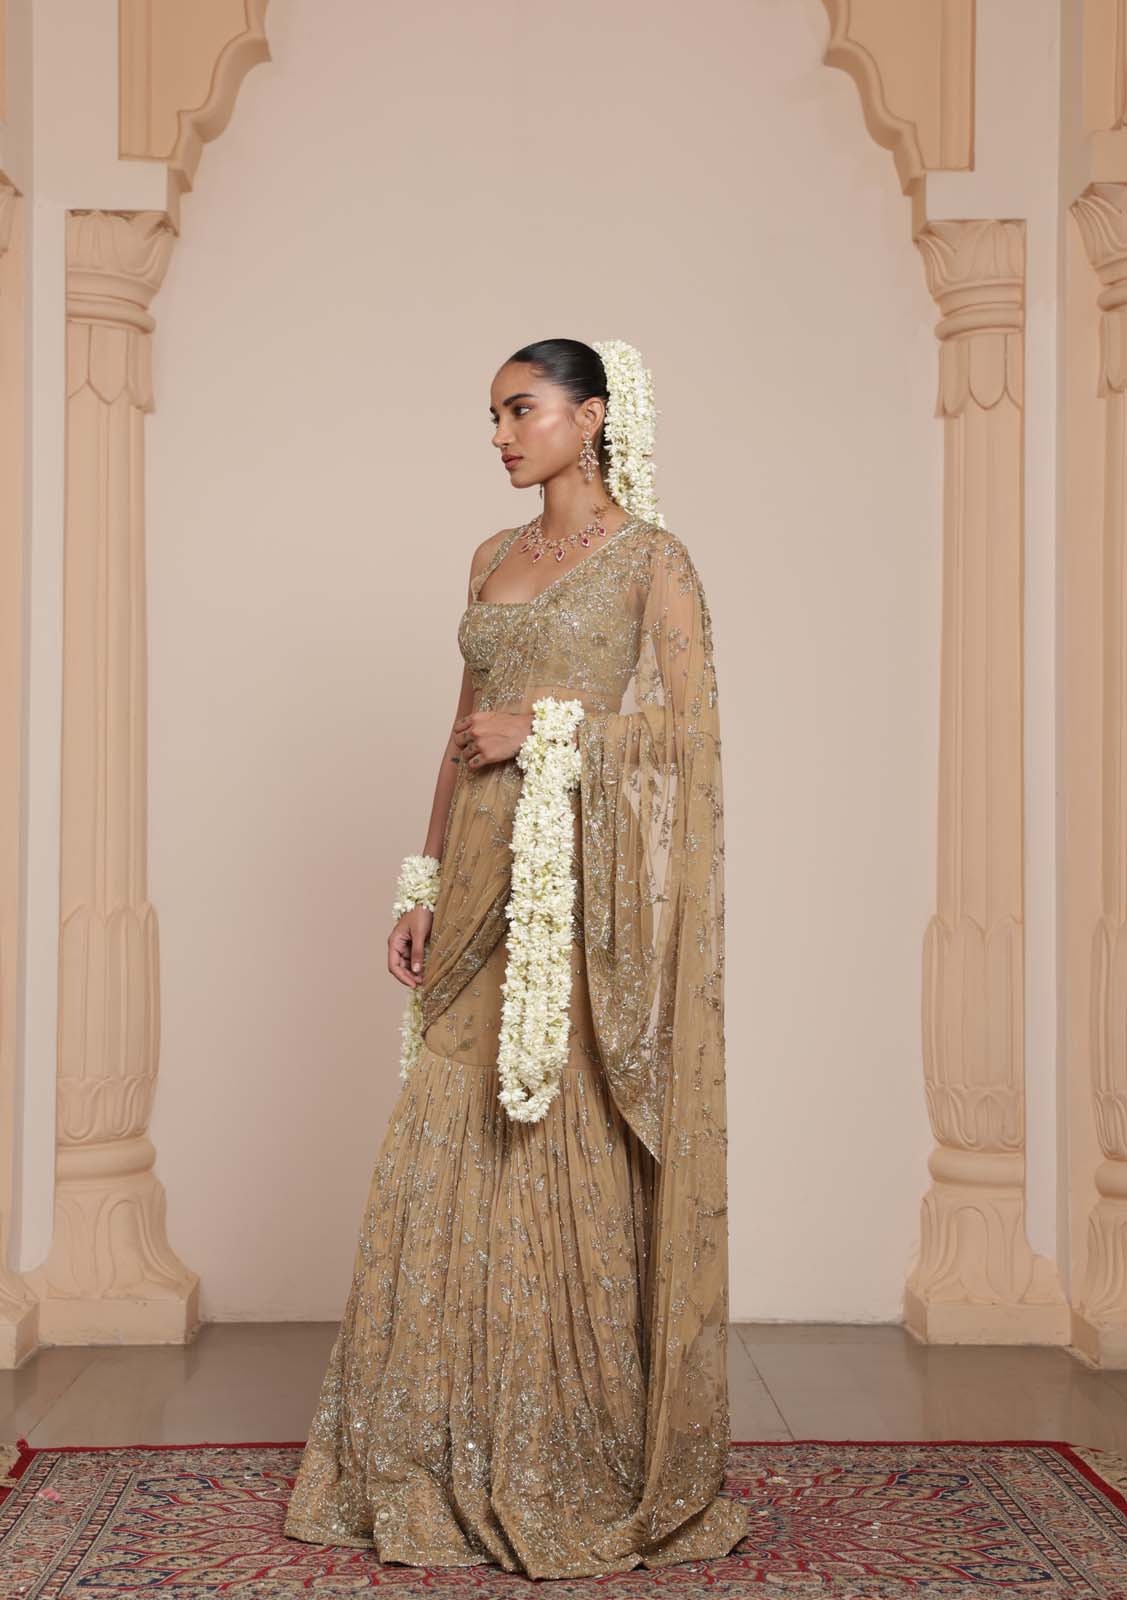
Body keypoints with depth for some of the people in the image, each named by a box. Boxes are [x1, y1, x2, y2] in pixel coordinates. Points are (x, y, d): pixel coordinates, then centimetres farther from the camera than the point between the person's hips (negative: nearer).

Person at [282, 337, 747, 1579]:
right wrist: (425, 884, 11)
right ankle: (458, 1462, 15)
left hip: (594, 884, -6)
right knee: (452, 1152, 4)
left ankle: (599, 1461, 11)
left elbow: (689, 727, -9)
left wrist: (545, 730, -12)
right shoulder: (494, 558, 17)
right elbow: (468, 729, 16)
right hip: (489, 881, 6)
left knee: (583, 1166, -3)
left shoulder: (651, 558, -2)